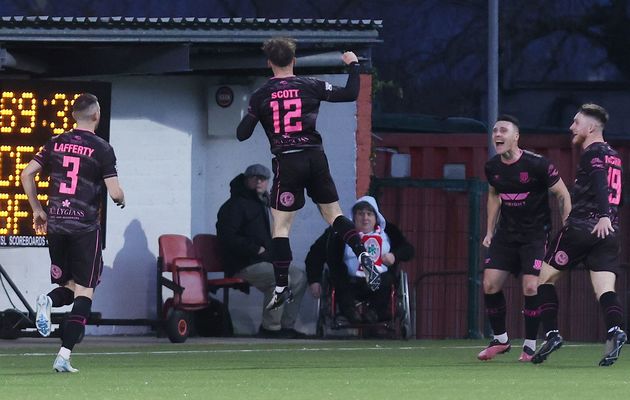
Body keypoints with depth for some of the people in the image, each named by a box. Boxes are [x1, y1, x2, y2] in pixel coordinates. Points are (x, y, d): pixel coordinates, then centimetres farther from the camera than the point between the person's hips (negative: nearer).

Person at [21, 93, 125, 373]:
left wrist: (37, 210, 16)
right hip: (85, 227, -4)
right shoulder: (102, 149, -6)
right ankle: (64, 357, -9)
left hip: (55, 224, 4)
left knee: (69, 287, 18)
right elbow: (115, 193, -10)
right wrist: (121, 200, 14)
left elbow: (27, 174, 5)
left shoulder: (56, 143, 7)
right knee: (84, 292, 2)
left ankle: (48, 302, -18)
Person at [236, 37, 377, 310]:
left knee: (280, 226, 3)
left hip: (287, 162, -2)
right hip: (315, 158, 2)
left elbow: (242, 134, 2)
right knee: (334, 214, 13)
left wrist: (251, 114, 23)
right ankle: (362, 255, -7)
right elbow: (350, 94, 2)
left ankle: (281, 287, -2)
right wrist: (353, 66, 19)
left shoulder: (261, 96, -1)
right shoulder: (310, 87, 1)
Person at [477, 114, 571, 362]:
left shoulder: (537, 165, -17)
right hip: (506, 234, 5)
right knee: (490, 284, -3)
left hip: (536, 234, -5)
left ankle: (530, 345, -1)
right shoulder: (492, 167, 0)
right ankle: (500, 339, 14)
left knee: (531, 287, -15)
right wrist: (489, 232, 17)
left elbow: (562, 195, -7)